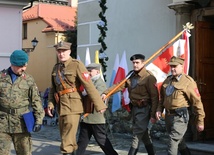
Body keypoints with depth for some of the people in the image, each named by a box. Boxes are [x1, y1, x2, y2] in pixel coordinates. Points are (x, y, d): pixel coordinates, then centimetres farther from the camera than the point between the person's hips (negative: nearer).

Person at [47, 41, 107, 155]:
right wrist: (50, 104, 3)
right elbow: (53, 89, 17)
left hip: (72, 107, -7)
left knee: (67, 142, -10)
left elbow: (89, 86, -14)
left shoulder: (77, 65, -9)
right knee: (67, 138, 18)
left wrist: (99, 105, -17)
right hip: (61, 107, 7)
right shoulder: (56, 68, 12)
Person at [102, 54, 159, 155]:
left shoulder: (149, 77, -14)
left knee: (137, 135, -8)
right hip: (134, 108, 8)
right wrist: (106, 93, -17)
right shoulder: (131, 77, 8)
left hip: (144, 109, -7)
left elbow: (155, 97, -15)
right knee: (144, 134, 17)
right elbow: (119, 85, -1)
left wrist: (153, 115, -17)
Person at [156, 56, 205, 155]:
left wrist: (200, 121, -9)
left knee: (173, 141, -14)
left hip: (180, 117, -7)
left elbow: (197, 102, -9)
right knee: (179, 142, 20)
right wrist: (159, 109, 5)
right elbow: (162, 98, 22)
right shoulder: (167, 81, 11)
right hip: (168, 116, 7)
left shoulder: (188, 82, -10)